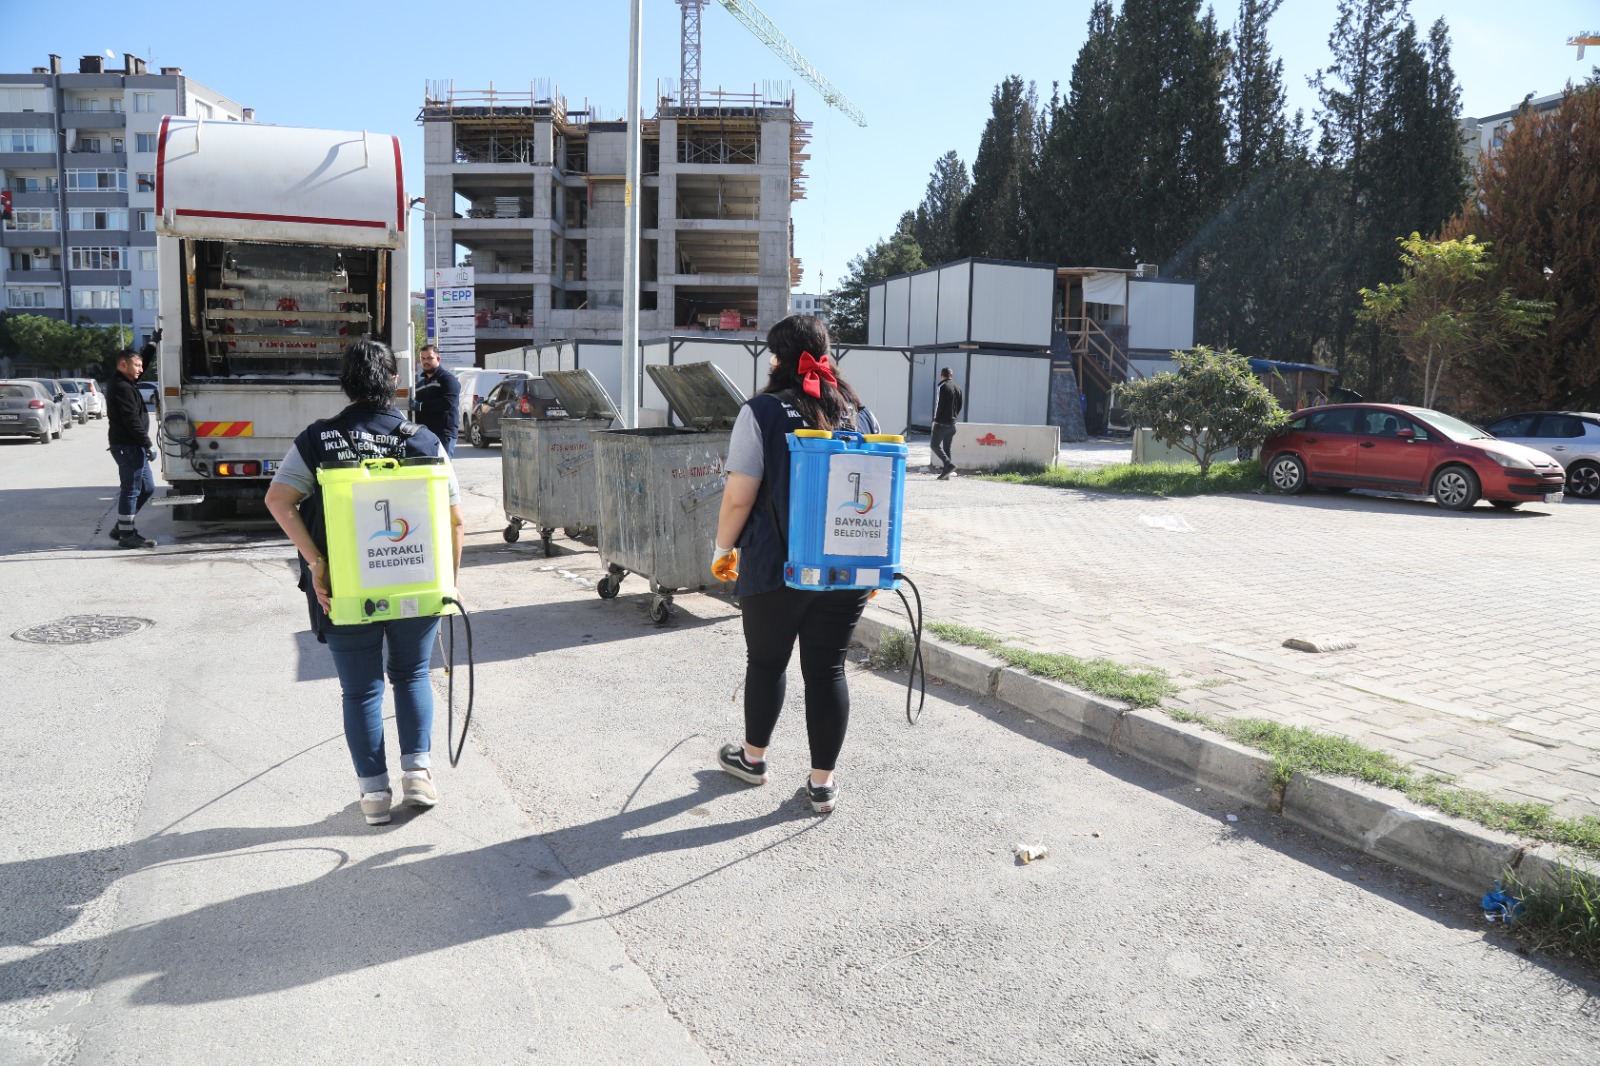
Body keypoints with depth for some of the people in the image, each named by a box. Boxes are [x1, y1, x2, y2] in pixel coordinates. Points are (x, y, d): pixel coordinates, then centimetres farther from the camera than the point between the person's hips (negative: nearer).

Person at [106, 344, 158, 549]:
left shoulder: (121, 382, 15)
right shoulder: (123, 388, -16)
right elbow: (132, 420, -21)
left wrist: (152, 347, 25)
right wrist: (148, 444, -19)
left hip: (132, 446, 10)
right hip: (128, 446, -10)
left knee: (147, 488, 15)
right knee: (131, 490, -4)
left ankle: (122, 527, 22)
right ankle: (127, 534, 3)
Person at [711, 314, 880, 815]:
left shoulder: (762, 412, -7)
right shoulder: (861, 414, 6)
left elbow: (740, 496, -11)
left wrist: (723, 548, 4)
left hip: (775, 568, -3)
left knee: (766, 661, 15)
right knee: (827, 669, 10)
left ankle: (753, 757, 34)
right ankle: (822, 783, 16)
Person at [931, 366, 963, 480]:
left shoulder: (942, 386, -9)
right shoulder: (958, 388, 12)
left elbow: (939, 404, -14)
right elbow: (959, 406, 14)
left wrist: (936, 419, -7)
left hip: (942, 422, -7)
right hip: (952, 423, 7)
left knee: (935, 445, -2)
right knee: (947, 448, 10)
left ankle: (948, 464, -20)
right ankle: (946, 473, 7)